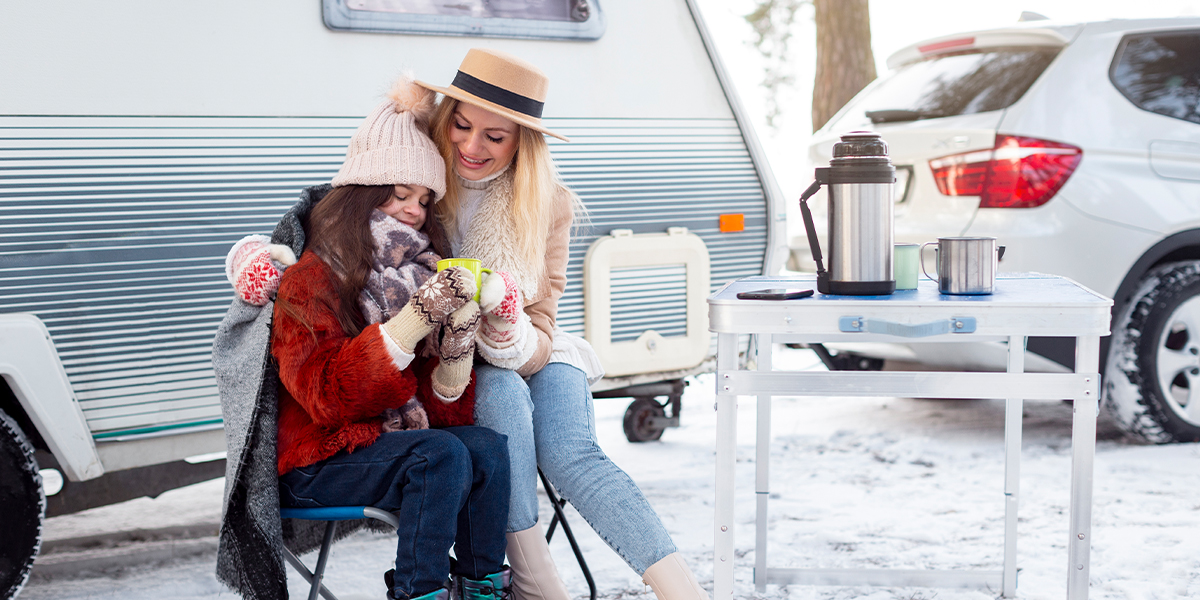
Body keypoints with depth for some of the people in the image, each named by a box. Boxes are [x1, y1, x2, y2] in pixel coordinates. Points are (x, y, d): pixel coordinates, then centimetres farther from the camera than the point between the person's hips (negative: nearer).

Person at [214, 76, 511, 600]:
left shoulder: (413, 275, 10)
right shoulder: (309, 280, -9)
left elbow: (441, 409, 6)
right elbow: (327, 396, -24)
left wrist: (458, 338, -14)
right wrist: (417, 316, -28)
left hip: (388, 443, 6)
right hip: (315, 466, -6)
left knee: (488, 448, -19)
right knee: (441, 455, -28)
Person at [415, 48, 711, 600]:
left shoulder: (547, 204, -4)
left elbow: (540, 336, -7)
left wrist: (512, 337, -32)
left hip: (526, 360, 1)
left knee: (569, 453, -27)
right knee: (505, 393, -34)